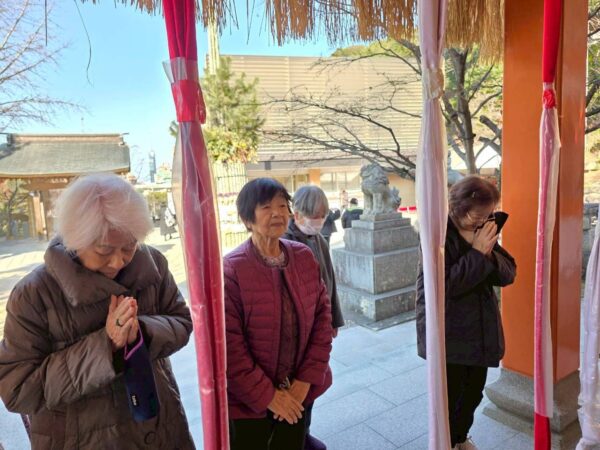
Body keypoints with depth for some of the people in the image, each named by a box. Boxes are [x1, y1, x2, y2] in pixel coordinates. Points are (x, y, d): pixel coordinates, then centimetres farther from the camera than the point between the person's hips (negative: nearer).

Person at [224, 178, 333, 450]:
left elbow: (322, 315, -1)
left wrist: (306, 379, -6)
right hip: (248, 402, -4)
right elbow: (227, 345, -18)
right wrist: (267, 396, -13)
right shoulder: (231, 269, -18)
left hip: (298, 394, 4)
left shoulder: (304, 257, -4)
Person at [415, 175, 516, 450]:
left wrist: (489, 252, -18)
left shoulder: (484, 230, 1)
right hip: (448, 331, -6)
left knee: (474, 390, 19)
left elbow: (508, 274, 1)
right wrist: (477, 253, -25)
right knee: (451, 394, 8)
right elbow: (444, 285, -25)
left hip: (480, 328, 6)